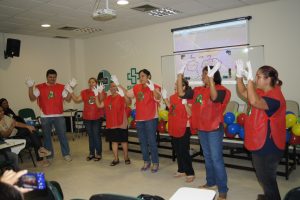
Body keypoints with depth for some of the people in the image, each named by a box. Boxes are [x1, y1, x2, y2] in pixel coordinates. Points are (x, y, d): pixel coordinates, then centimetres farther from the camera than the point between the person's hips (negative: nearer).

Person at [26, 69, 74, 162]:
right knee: (46, 136, 10)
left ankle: (66, 154, 17)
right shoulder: (39, 87, 2)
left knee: (62, 135, 5)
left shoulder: (61, 87, 3)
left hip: (59, 116, 0)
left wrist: (71, 88, -11)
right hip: (45, 117, 0)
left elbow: (68, 99, -1)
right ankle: (48, 156, 22)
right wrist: (30, 87, -14)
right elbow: (32, 98, -3)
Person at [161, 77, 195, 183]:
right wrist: (165, 98, 11)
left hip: (184, 128, -7)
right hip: (174, 127, 7)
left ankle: (190, 173, 10)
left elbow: (190, 114, -19)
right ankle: (181, 170, 29)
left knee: (184, 151, -3)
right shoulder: (173, 97, 6)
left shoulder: (188, 98, -14)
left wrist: (185, 104, -32)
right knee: (177, 150, 15)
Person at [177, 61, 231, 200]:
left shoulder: (221, 90, -12)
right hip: (201, 129, 7)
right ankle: (210, 182, 35)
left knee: (216, 159, -3)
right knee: (207, 157, 19)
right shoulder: (198, 90, 5)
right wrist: (180, 75, -4)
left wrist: (211, 77, -36)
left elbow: (214, 97, -33)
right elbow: (181, 93, 0)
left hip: (215, 129, -6)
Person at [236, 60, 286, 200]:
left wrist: (250, 78, -38)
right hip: (259, 142, 10)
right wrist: (239, 75, -3)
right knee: (263, 175, 25)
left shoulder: (275, 96, -24)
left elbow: (254, 101, -40)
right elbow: (243, 93, 10)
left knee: (266, 177, 7)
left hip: (268, 145, -10)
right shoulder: (262, 93, 6)